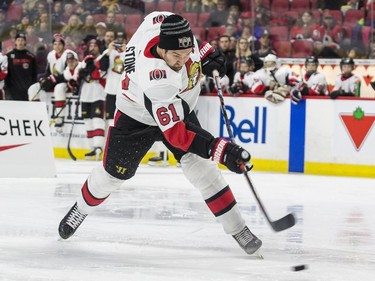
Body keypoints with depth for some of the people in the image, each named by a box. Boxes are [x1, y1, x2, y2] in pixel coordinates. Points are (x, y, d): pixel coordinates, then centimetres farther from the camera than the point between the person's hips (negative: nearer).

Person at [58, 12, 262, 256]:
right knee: (114, 172, 10)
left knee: (200, 165, -10)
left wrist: (206, 52, -9)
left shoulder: (168, 24, -29)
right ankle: (81, 209, 40)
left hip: (178, 106, 5)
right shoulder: (155, 78, -44)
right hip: (137, 114, -5)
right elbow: (174, 131, -44)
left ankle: (237, 228, -5)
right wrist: (220, 149, -52)